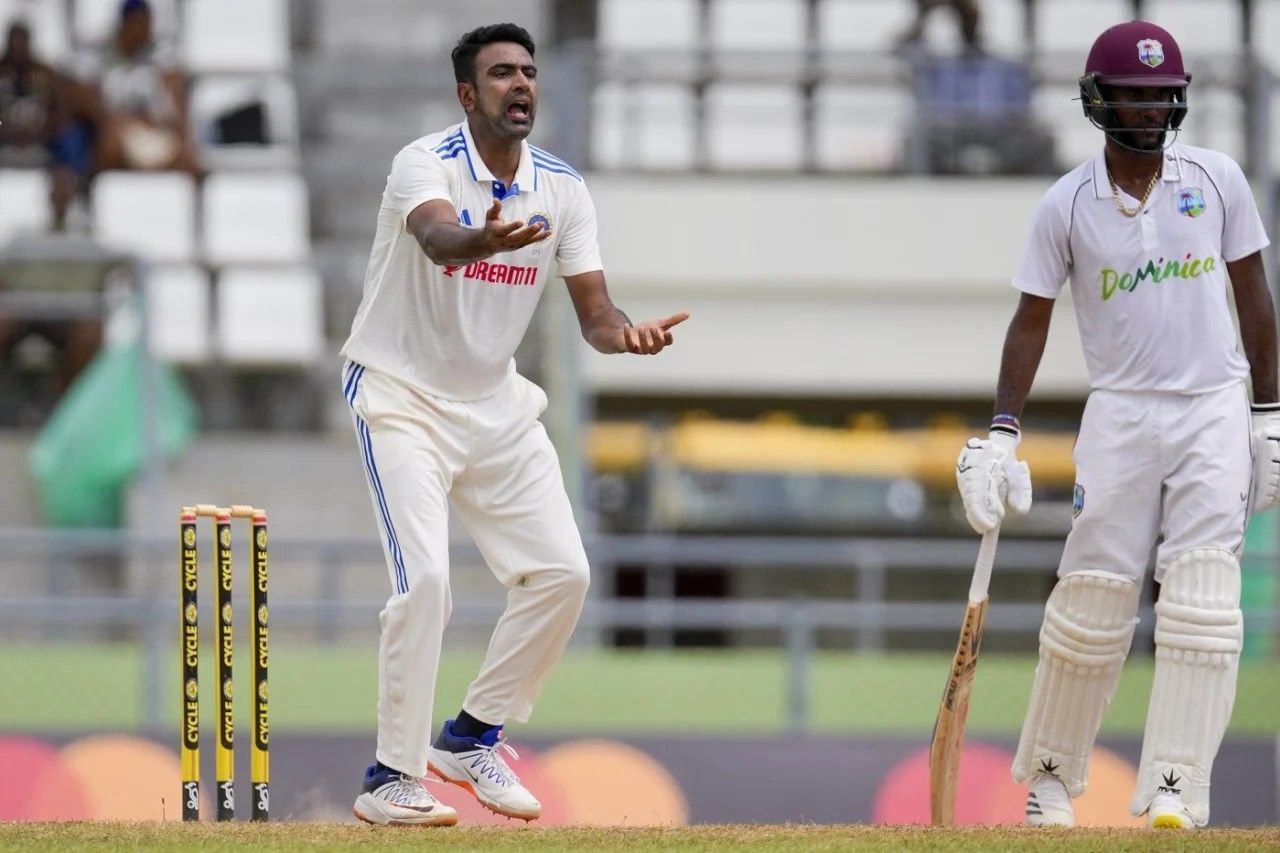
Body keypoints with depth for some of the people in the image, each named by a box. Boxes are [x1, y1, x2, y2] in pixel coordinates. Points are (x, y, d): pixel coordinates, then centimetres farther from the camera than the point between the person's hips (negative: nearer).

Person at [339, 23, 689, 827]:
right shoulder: (425, 164, -19)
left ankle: (472, 737, 16)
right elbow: (436, 236, -42)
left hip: (496, 401, 6)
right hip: (401, 396, -6)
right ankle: (391, 777, -10)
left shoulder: (562, 187, -1)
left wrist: (625, 333, -30)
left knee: (561, 572, -1)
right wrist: (485, 240, -65)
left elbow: (593, 309, -6)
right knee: (426, 577, -19)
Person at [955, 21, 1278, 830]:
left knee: (1202, 602, -10)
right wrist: (1000, 435, -7)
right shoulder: (1067, 206, -3)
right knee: (1093, 600, -2)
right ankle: (1051, 774, 15)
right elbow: (1032, 320, 1)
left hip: (1215, 408, 1)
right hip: (1121, 414, -1)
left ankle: (1175, 785, -11)